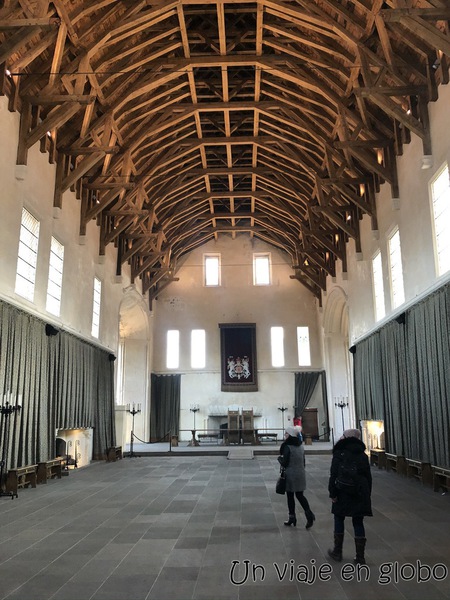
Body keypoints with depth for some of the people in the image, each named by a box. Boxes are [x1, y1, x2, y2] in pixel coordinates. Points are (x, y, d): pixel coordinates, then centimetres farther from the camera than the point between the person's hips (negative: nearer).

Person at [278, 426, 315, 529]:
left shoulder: (287, 447, -16)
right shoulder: (300, 446, 5)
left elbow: (284, 463, -16)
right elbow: (303, 461, 13)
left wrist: (280, 458, 3)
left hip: (290, 475, -6)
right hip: (301, 474, 6)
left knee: (290, 496, 8)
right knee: (300, 495, 13)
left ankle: (292, 517, 16)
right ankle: (309, 513, -4)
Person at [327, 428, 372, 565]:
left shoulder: (339, 454, -6)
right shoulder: (363, 455, 5)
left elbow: (333, 474, -11)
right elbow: (368, 477, 8)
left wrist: (332, 493, -8)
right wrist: (367, 495, 13)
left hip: (342, 493, -3)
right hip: (360, 494, 3)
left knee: (339, 520, 13)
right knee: (358, 523, 10)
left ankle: (337, 552, 21)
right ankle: (360, 557, 12)